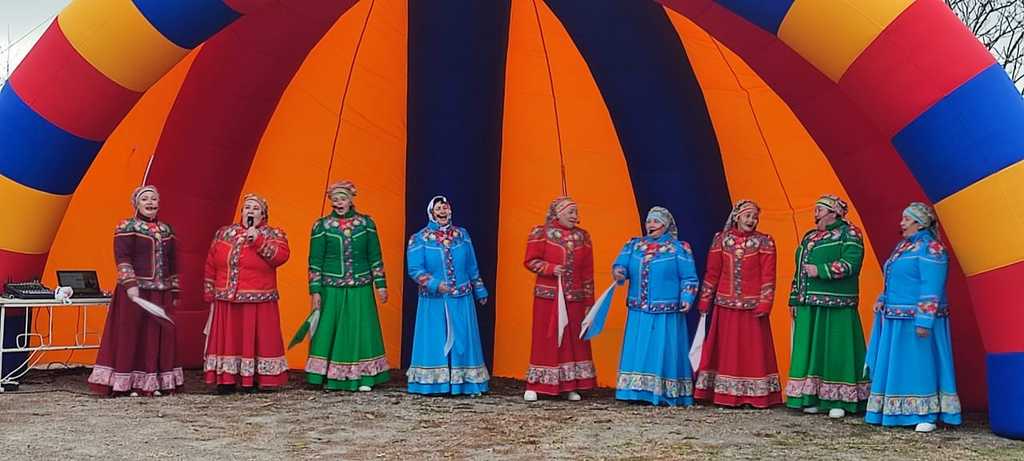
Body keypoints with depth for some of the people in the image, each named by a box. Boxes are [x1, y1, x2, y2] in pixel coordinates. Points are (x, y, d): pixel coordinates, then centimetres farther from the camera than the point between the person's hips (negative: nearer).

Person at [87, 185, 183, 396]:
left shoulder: (166, 230, 14)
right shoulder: (126, 227, -1)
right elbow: (122, 259, -12)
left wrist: (175, 292, 13)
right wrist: (130, 284, -24)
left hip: (161, 294, 5)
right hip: (135, 292, -5)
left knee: (158, 337, 6)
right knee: (130, 335, -3)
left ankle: (155, 383, 12)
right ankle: (128, 384, 3)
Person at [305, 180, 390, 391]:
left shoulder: (366, 223, 5)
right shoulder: (322, 226, 2)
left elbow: (375, 257, 7)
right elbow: (315, 261, 1)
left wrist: (380, 284, 3)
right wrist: (315, 290, -3)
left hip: (360, 289, 1)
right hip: (332, 289, -1)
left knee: (361, 330, 1)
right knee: (331, 331, 1)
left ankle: (364, 378, 8)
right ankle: (331, 378, 10)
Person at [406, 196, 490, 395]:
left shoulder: (462, 235, 8)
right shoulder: (420, 238, -2)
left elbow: (472, 268, 14)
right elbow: (415, 270, -9)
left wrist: (480, 290, 17)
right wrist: (434, 284, -21)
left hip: (462, 300, 3)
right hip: (433, 301, -2)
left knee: (462, 340, 4)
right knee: (434, 341, 1)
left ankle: (465, 383, 9)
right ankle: (433, 383, 7)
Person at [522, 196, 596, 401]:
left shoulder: (583, 237, 9)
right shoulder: (541, 233, -2)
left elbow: (588, 272, 9)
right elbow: (530, 261, -4)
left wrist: (589, 303, 7)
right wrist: (551, 268, -19)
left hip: (574, 298, 4)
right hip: (547, 297, -4)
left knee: (574, 340, 5)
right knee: (545, 339, -1)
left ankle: (570, 386, 14)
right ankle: (534, 386, 6)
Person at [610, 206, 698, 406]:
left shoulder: (679, 249, 0)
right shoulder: (633, 245, 10)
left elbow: (689, 279, -1)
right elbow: (620, 265, 2)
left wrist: (686, 298, -14)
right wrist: (618, 272, -20)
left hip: (666, 313, -4)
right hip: (638, 312, 4)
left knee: (663, 352, -2)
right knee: (637, 352, 4)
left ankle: (666, 393, 4)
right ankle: (636, 391, 10)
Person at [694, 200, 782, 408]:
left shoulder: (764, 242, 0)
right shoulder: (721, 239, 6)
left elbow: (768, 276, -4)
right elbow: (712, 273, 7)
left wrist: (764, 304, -13)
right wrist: (704, 302, 5)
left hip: (752, 307, -2)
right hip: (726, 306, 2)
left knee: (753, 350, 0)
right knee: (725, 350, 5)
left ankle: (755, 396, 7)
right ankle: (725, 395, 12)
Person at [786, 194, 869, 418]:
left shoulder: (848, 233, -3)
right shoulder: (809, 237, 20)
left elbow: (851, 264, -17)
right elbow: (799, 270, 23)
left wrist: (820, 270, -18)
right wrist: (794, 299, 20)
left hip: (835, 307, -7)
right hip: (809, 306, 7)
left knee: (835, 350, -4)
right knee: (810, 350, 7)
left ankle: (839, 401, 2)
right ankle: (813, 398, 14)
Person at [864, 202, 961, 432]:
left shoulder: (930, 248, -13)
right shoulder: (904, 246, 16)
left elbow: (931, 288, -19)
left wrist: (924, 321, -23)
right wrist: (883, 300, 7)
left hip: (916, 319, -9)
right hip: (896, 318, 9)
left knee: (920, 364, -5)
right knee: (894, 365, 12)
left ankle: (927, 416, 2)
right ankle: (900, 413, 20)